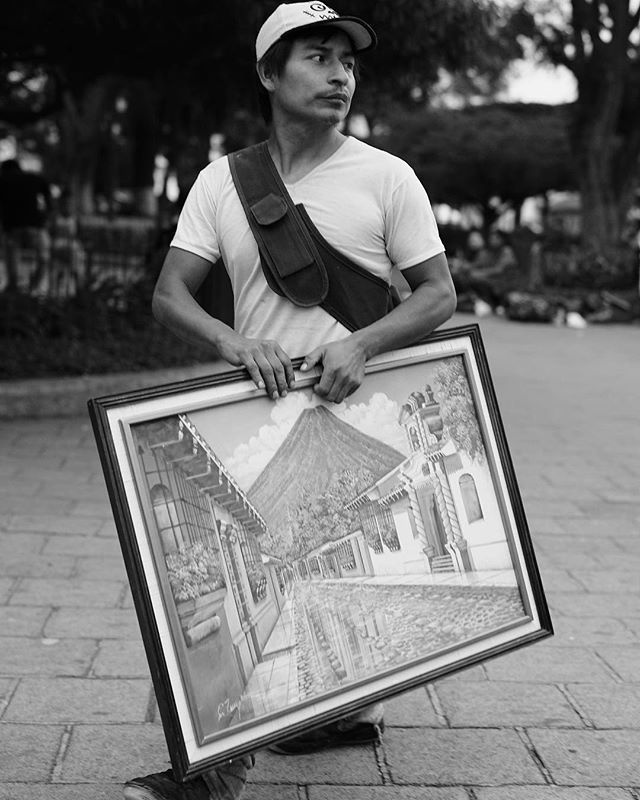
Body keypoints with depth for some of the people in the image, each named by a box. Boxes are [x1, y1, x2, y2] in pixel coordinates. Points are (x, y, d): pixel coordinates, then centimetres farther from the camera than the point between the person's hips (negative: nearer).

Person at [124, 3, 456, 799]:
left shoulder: (385, 176, -2)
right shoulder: (221, 181, 4)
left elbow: (438, 293, -2)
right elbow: (168, 295, -2)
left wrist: (360, 345, -21)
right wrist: (232, 341, -24)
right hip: (259, 407, 3)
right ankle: (348, 706, 34)